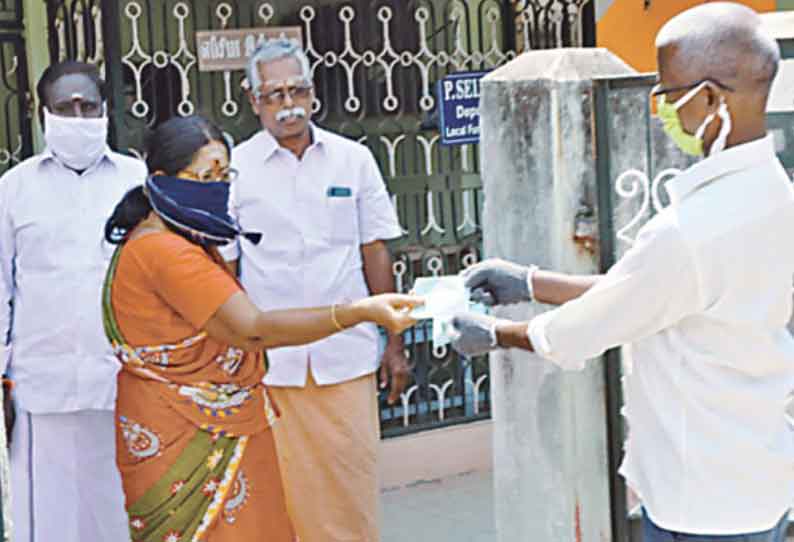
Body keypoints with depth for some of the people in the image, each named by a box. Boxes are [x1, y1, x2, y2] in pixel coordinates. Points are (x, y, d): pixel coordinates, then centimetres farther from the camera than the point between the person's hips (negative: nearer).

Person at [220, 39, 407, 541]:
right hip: (268, 362, -1)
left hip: (346, 357, 1)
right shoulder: (234, 169, 1)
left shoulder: (353, 159, 6)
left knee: (352, 486, 3)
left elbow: (375, 254, 9)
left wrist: (395, 343, 7)